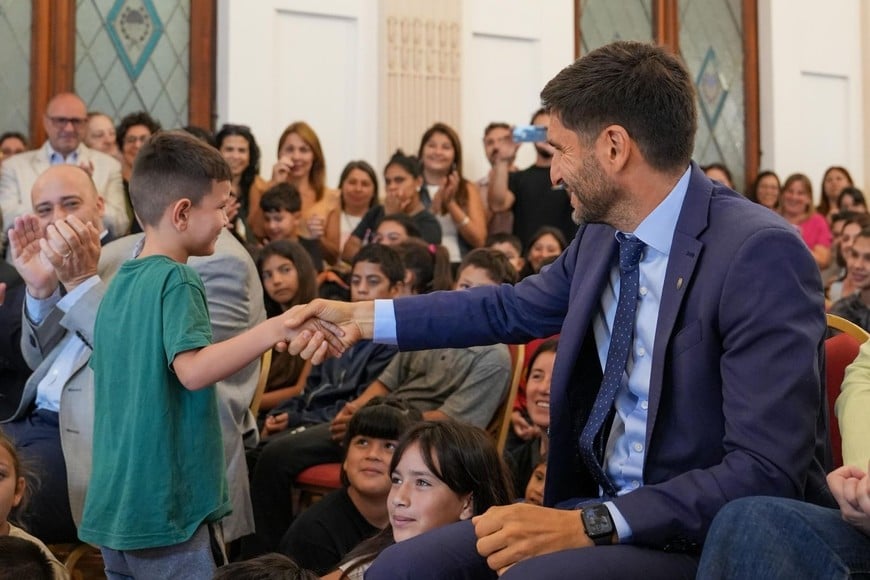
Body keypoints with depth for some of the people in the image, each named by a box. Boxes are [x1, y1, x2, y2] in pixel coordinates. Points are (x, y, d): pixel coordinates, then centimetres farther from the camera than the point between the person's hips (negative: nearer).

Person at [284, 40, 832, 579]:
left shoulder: (761, 254, -20)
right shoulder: (604, 233, 3)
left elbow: (766, 474, -24)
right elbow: (512, 308, 23)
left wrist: (587, 526, -27)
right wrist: (362, 318, 22)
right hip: (604, 511, 7)